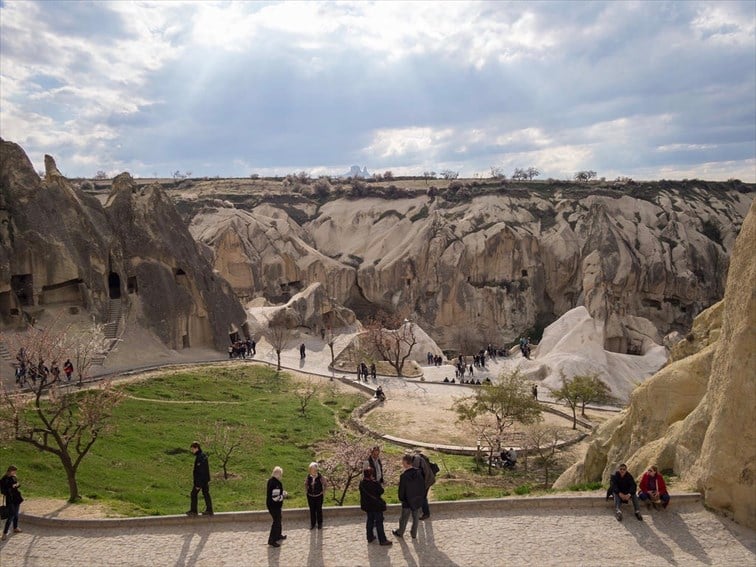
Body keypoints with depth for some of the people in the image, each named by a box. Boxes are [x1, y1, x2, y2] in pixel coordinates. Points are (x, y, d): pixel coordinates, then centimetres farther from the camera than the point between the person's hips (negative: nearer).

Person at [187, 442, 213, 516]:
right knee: (206, 494, 11)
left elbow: (200, 472, -23)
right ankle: (209, 510, 14)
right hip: (206, 480, 9)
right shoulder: (204, 455, 9)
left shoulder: (199, 458, -21)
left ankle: (193, 511, 10)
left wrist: (198, 484, -20)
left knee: (193, 494, 3)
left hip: (200, 480, -9)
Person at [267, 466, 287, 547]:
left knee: (278, 520, 25)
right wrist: (284, 495, -14)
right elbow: (275, 497, -31)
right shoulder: (276, 483, -29)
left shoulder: (271, 480, 3)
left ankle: (278, 535, 40)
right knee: (276, 522, 2)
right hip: (274, 506, -10)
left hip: (271, 504, 10)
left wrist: (282, 493, 6)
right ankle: (271, 540, 11)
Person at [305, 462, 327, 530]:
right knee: (312, 510, 13)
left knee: (319, 510, 11)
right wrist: (306, 491, 5)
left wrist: (323, 491, -3)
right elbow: (306, 484, 12)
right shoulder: (308, 477, -9)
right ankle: (312, 524, 29)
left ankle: (320, 524, 28)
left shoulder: (320, 477, -17)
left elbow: (326, 484, -3)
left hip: (319, 496, -2)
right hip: (310, 496, 2)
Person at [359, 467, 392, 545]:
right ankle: (382, 540, 10)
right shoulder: (375, 484, -26)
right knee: (379, 522, 3)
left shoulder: (362, 483, -7)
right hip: (376, 506, -6)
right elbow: (381, 491, -12)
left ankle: (370, 537, 30)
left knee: (370, 521, 21)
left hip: (367, 506, 6)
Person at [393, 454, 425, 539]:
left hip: (408, 501, -3)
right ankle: (414, 533, 31)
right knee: (415, 518, 19)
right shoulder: (418, 472, -10)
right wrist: (422, 496, 12)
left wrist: (401, 499, 2)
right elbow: (423, 485, -1)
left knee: (404, 518, 16)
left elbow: (401, 489, -16)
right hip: (418, 500, 4)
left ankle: (400, 533, 34)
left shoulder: (403, 475, -23)